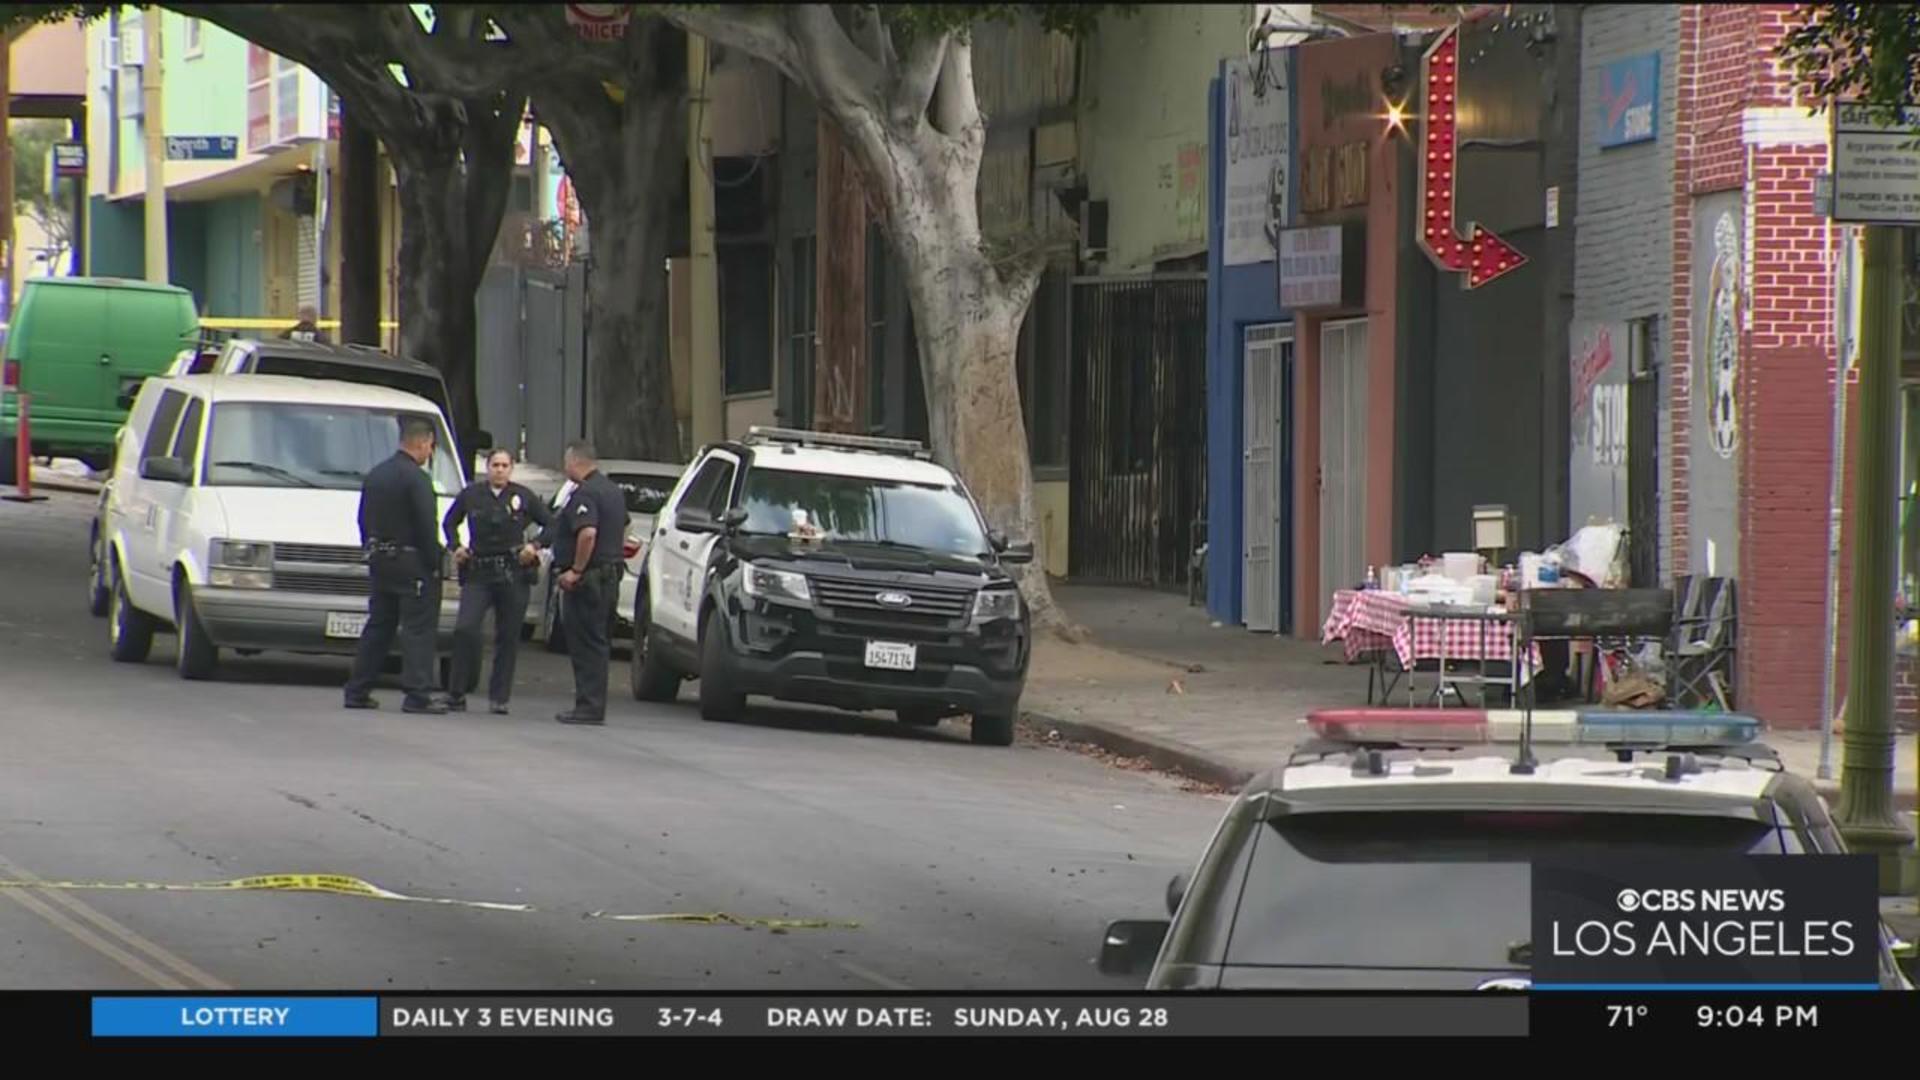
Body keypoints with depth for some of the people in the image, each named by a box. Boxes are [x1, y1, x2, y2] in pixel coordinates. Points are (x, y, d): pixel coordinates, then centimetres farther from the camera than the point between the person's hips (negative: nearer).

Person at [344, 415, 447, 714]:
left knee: (378, 627, 14)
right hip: (412, 564, -8)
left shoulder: (375, 475, 12)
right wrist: (434, 563, -10)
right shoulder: (416, 479, -15)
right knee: (418, 628, -5)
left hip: (380, 563, 8)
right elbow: (426, 527, -17)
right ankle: (418, 695, -9)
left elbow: (364, 521, 16)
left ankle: (358, 691, 14)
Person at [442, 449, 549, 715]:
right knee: (465, 629, -14)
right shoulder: (471, 495, 7)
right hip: (477, 575, 0)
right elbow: (449, 522, 22)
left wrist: (535, 547, -5)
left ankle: (499, 697, 10)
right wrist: (456, 547, 6)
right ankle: (457, 692, -4)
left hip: (513, 575, 0)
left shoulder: (524, 497, 4)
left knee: (508, 637, 2)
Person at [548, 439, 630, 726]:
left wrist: (576, 570, -22)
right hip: (611, 573, 10)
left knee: (586, 643, -7)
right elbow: (623, 532, 27)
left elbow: (588, 533, -29)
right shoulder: (613, 491, 16)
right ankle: (593, 706, 17)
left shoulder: (585, 494, -16)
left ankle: (589, 707, -8)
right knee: (597, 643, 14)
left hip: (587, 580, -10)